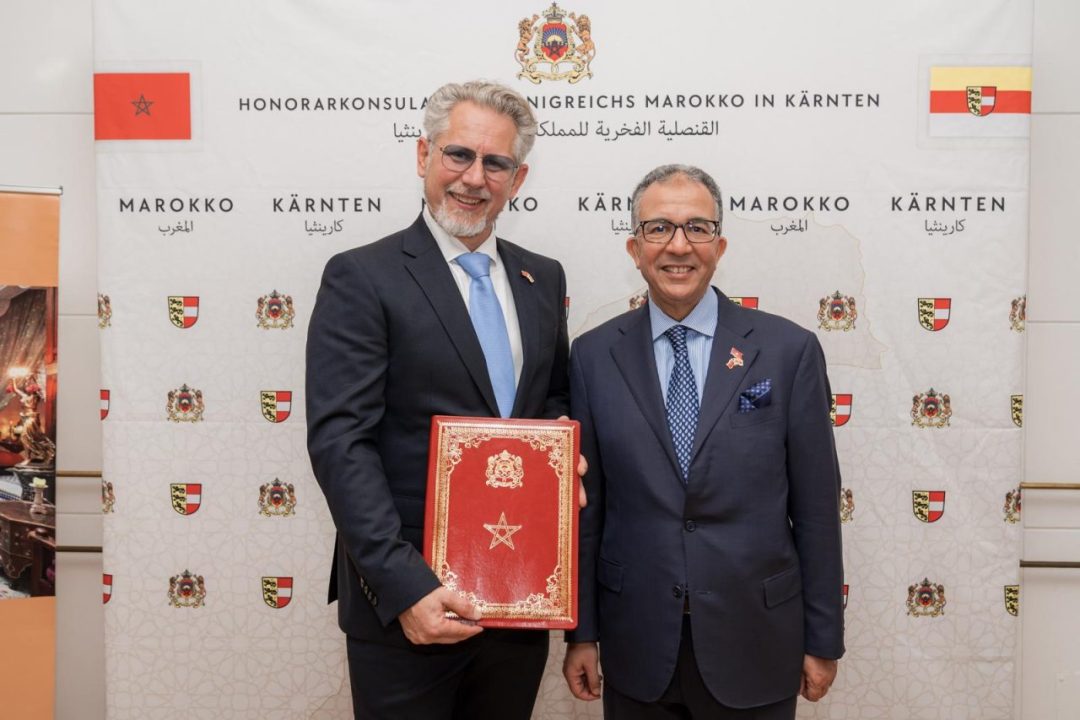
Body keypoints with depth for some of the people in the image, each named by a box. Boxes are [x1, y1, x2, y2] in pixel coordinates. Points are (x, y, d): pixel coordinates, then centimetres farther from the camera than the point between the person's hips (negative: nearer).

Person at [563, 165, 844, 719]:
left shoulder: (789, 350, -5)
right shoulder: (594, 356, -2)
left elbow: (815, 508, -2)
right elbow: (585, 505, 0)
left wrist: (823, 640, 1)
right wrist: (582, 632, 3)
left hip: (754, 646, 0)